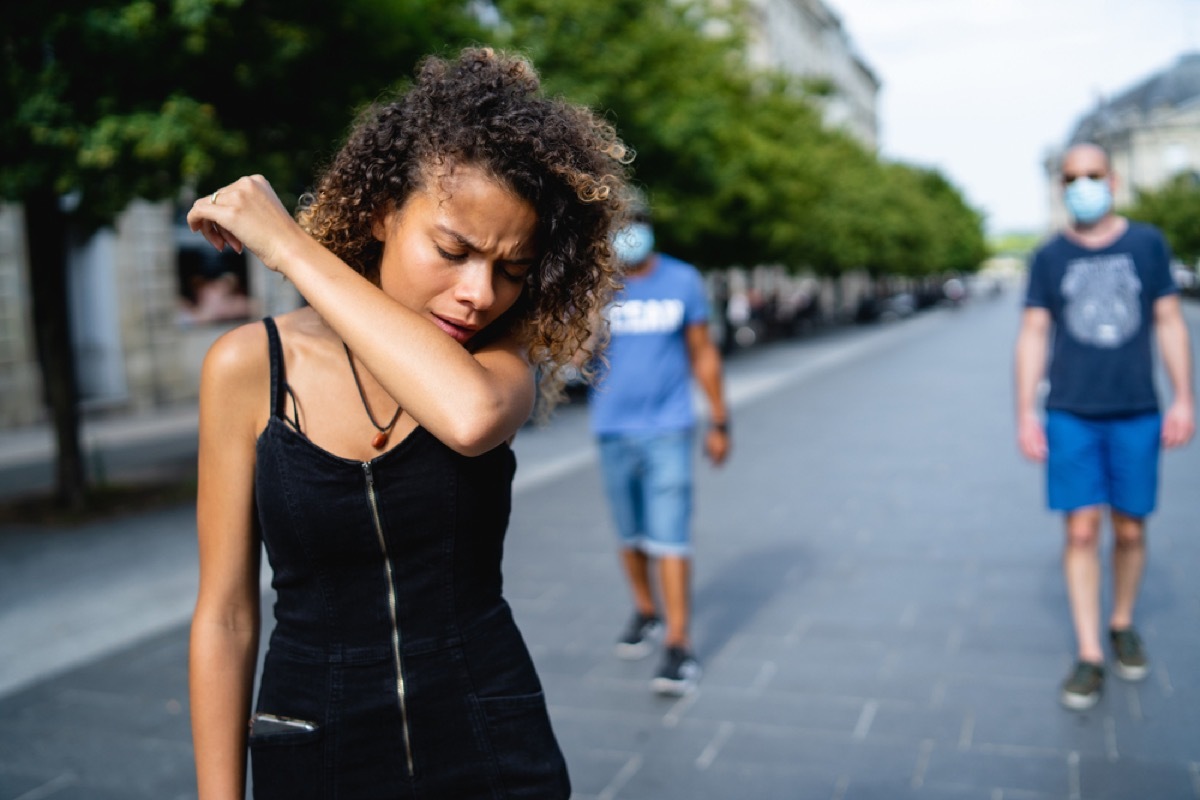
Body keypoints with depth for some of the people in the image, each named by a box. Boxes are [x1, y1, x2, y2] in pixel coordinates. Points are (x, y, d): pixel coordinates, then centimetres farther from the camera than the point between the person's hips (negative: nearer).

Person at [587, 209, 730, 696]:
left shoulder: (682, 281, 2)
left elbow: (703, 353, 8)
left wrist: (719, 421, 9)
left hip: (667, 428, -1)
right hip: (612, 429, 2)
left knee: (669, 537, -6)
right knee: (630, 535, 12)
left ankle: (678, 646, 1)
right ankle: (645, 613, 35)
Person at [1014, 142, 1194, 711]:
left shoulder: (1147, 244, 5)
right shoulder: (1049, 257, 4)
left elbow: (1169, 322, 6)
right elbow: (1033, 336, 4)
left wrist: (1184, 398, 0)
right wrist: (1026, 415, -2)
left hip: (1136, 413, 1)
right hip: (1070, 415, -1)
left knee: (1129, 529, 8)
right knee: (1081, 530, -3)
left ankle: (1122, 626, 31)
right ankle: (1089, 656, 4)